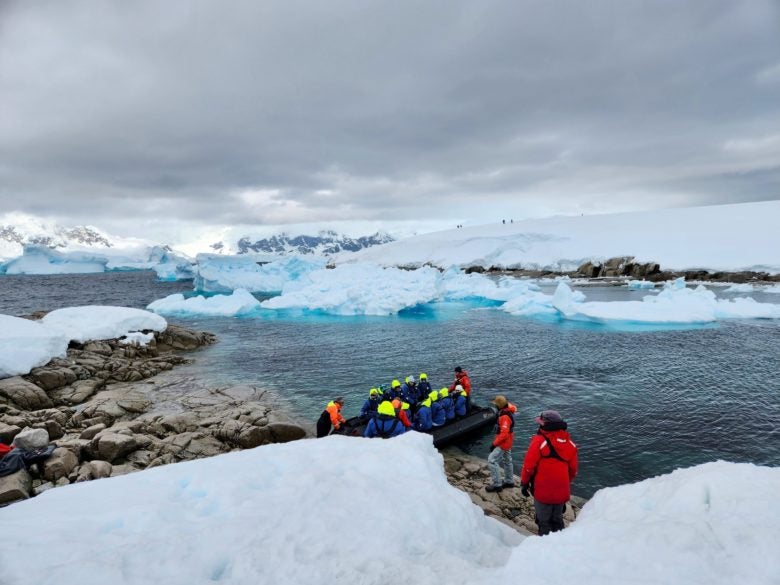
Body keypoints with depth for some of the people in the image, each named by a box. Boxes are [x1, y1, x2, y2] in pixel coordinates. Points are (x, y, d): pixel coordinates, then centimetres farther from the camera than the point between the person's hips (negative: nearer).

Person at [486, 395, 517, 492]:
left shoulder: (505, 417, -30)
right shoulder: (508, 412, -2)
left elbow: (504, 434, -32)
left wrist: (494, 443, -27)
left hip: (503, 443, -10)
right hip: (507, 442, 10)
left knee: (492, 460, -8)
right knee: (507, 460, 22)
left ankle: (497, 484, -2)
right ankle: (509, 481, 37)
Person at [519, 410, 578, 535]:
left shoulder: (539, 441, -15)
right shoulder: (569, 443, 3)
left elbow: (528, 466, -14)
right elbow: (573, 470, 11)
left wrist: (524, 483, 1)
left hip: (543, 491, -5)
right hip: (562, 491, 5)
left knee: (544, 522, 10)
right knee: (557, 520, 22)